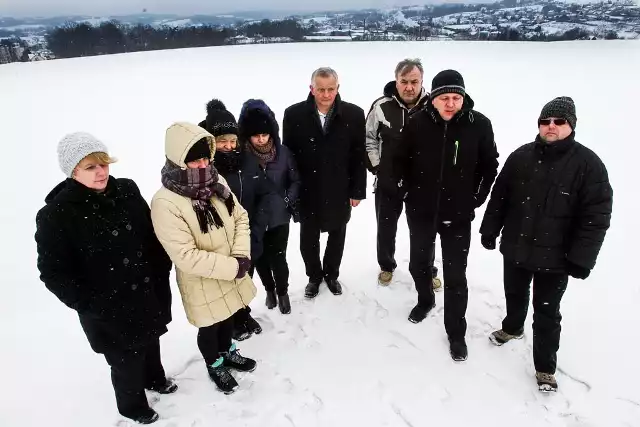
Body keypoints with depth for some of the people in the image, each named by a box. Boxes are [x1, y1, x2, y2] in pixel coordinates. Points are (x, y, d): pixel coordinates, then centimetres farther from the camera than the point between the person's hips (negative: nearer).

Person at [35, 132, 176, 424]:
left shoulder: (127, 191, -5)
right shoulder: (56, 215, -19)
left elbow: (153, 235, 5)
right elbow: (54, 273, -16)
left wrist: (162, 271, -2)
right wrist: (90, 304, -22)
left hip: (147, 293, 5)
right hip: (107, 309, -5)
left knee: (150, 341, 28)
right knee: (126, 360, 13)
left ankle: (155, 379, 58)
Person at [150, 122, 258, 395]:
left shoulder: (216, 182, -8)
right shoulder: (165, 204, -28)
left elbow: (240, 217, -1)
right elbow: (186, 257, -29)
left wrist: (241, 256, -15)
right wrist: (234, 267, -25)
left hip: (231, 274, 6)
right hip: (202, 283, -5)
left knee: (228, 318, 28)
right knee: (210, 328, 19)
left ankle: (227, 353, 56)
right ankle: (215, 366, 47)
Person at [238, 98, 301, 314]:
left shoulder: (283, 152, -8)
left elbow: (296, 181, 4)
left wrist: (288, 200, -8)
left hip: (279, 217, 0)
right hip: (253, 220, 0)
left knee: (278, 258, 4)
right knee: (260, 259, 15)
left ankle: (282, 292, 33)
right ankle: (269, 289, 43)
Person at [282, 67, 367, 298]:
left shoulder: (354, 114, -9)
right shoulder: (294, 114, -10)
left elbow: (359, 156, -5)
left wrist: (357, 190, -4)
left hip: (339, 192, 1)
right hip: (307, 192, 0)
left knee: (337, 236, 19)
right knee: (308, 238, 15)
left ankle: (331, 274, 43)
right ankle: (314, 276, 40)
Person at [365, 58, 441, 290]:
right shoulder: (381, 106, -10)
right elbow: (368, 138, 3)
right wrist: (375, 166, -3)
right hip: (387, 182, 1)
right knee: (385, 228, 17)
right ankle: (386, 266, 42)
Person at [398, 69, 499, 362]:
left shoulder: (479, 125, -12)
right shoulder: (416, 123, -11)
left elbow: (489, 165, 1)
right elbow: (403, 162, 3)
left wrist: (476, 199, 0)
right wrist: (413, 192, 3)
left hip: (458, 215, -1)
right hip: (420, 212, 2)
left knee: (455, 276, 4)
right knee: (418, 263, 19)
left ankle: (456, 332, 23)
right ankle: (425, 300, 49)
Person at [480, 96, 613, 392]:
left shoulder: (588, 164, -13)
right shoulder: (521, 156, -1)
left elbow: (596, 217, -14)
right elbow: (499, 197, 6)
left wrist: (581, 259, -17)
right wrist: (489, 231, 7)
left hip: (554, 258, -3)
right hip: (515, 249, 4)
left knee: (547, 314, 8)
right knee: (515, 296, 25)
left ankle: (545, 367, 27)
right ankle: (512, 327, 54)